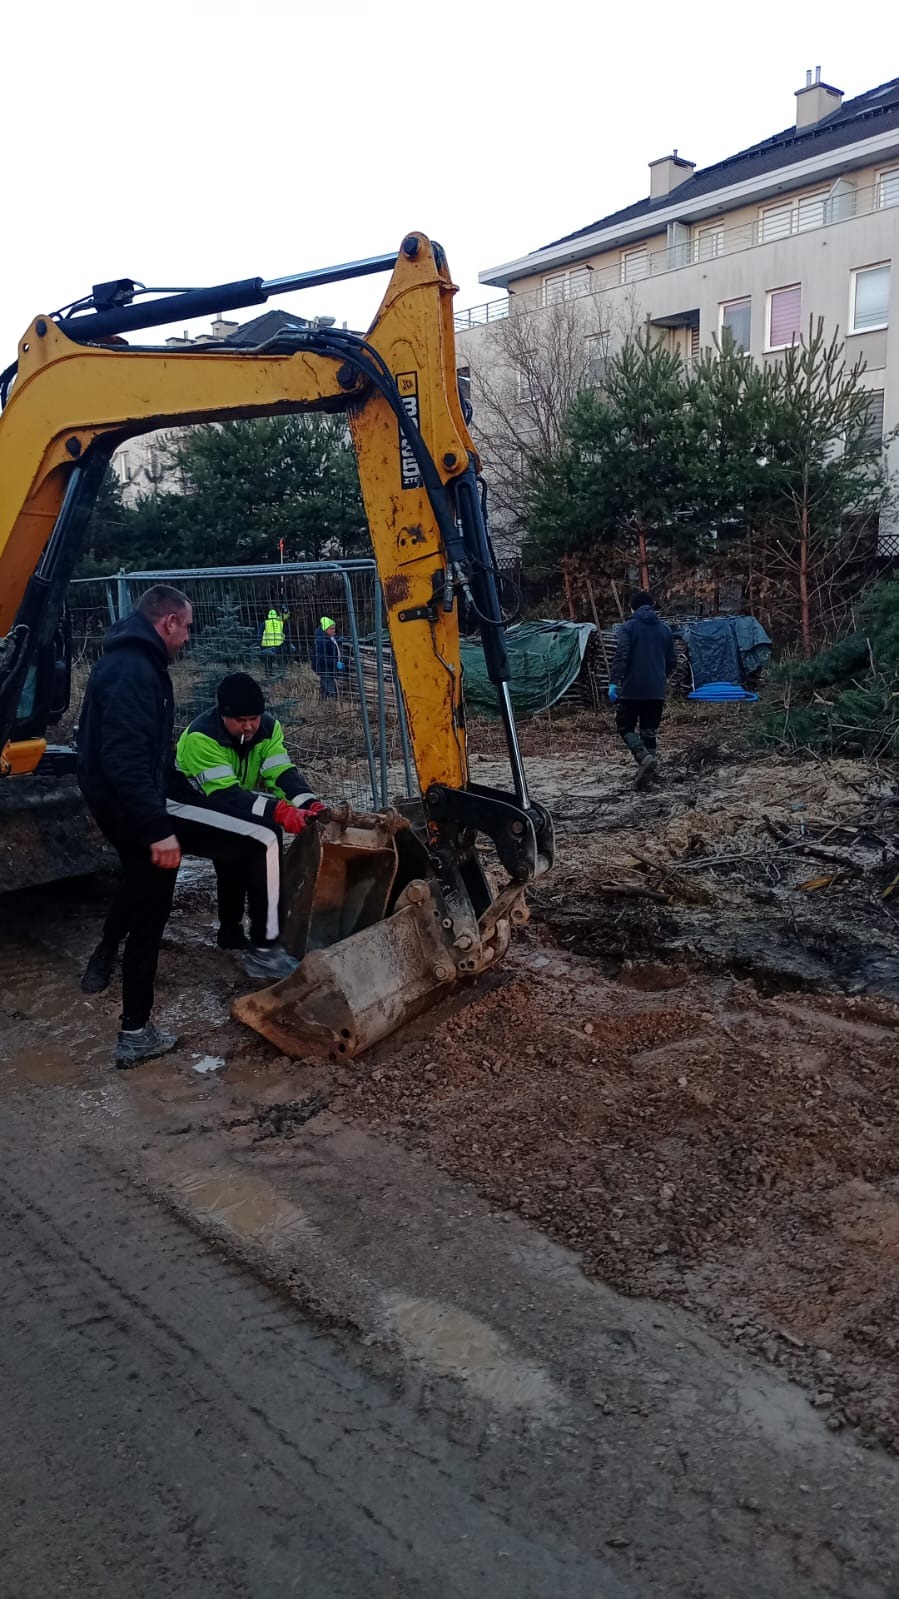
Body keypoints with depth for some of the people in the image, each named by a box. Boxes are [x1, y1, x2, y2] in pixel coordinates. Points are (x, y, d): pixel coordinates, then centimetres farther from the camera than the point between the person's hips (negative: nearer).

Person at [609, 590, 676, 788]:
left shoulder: (628, 628, -4)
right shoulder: (665, 629, 10)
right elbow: (670, 661, 16)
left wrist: (614, 682, -17)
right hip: (656, 690, 4)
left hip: (632, 689, -4)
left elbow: (621, 656, -16)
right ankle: (645, 771, 5)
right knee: (649, 732, 11)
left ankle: (645, 757, -18)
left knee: (625, 727, 7)